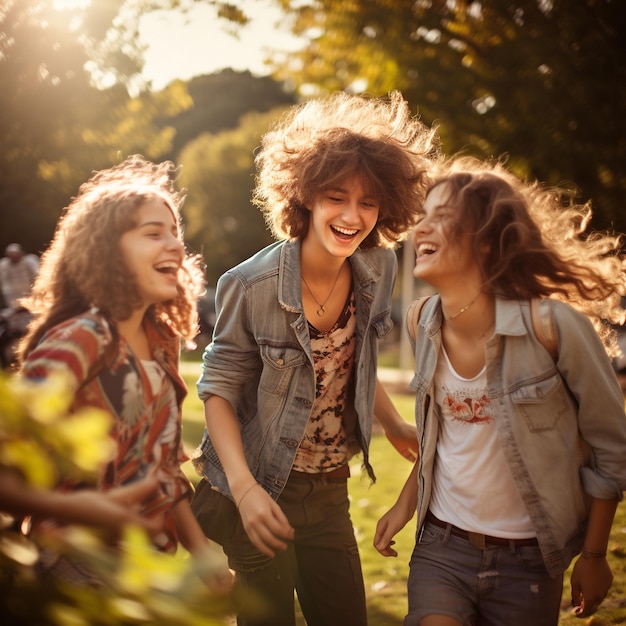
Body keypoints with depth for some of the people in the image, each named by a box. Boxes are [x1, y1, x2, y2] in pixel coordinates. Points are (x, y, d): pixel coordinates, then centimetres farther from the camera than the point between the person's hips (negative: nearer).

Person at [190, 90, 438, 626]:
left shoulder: (378, 270, -5)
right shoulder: (253, 286, -21)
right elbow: (218, 388, -13)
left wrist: (396, 426, 12)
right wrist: (245, 489, -23)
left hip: (330, 491, 5)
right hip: (257, 492, -5)